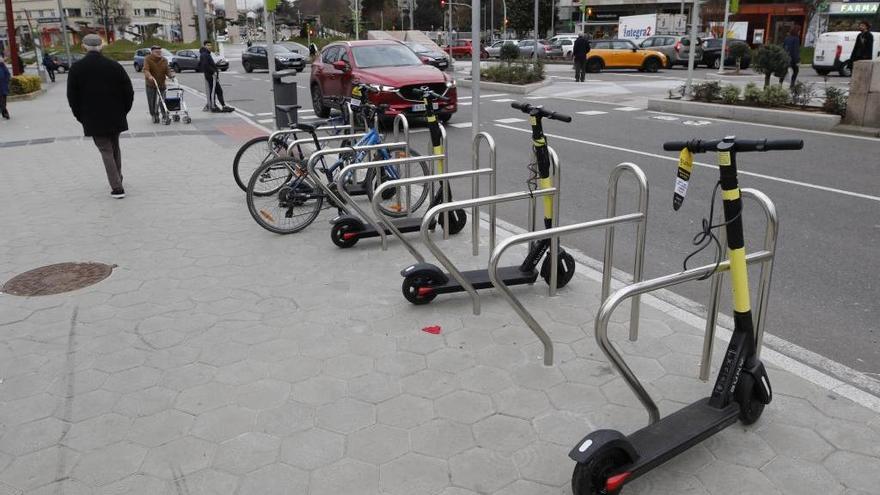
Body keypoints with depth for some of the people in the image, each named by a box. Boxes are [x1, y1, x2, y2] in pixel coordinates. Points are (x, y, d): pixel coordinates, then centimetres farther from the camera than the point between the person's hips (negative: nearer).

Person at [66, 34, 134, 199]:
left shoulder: (76, 69, -5)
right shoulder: (114, 66, -2)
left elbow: (72, 97, -3)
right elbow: (128, 91, -1)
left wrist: (81, 117, 7)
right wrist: (123, 111, 9)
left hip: (93, 119, -2)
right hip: (115, 117, 2)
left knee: (106, 151, 1)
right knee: (115, 148, 19)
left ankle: (117, 188, -4)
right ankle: (117, 179, 31)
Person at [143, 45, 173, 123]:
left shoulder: (164, 60, 8)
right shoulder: (147, 59, -6)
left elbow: (167, 70, 0)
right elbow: (146, 70, -20)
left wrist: (171, 74, -23)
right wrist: (149, 76, -40)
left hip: (162, 84, 2)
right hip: (150, 85, -2)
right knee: (152, 102, 0)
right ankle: (154, 116, 14)